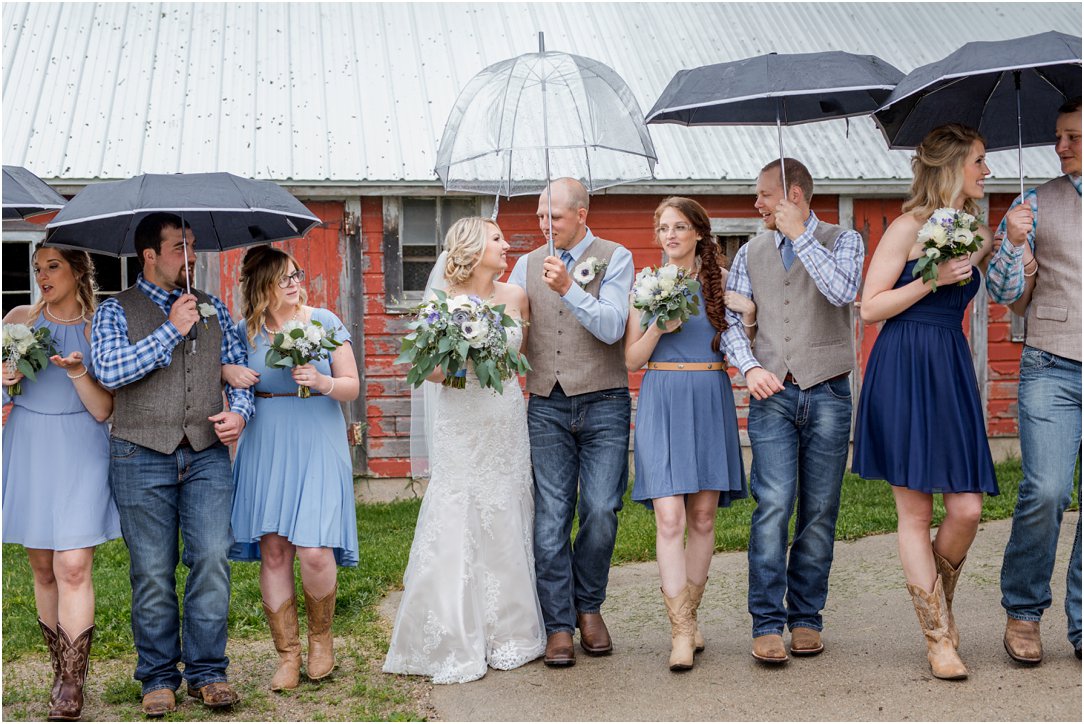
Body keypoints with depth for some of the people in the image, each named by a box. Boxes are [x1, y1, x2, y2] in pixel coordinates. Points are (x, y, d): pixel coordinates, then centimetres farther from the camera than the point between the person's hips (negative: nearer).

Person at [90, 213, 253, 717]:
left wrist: (239, 411, -3)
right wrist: (171, 330, -12)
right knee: (153, 572, 2)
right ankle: (159, 678, 15)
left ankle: (207, 672, 8)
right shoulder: (116, 310, 3)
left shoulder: (212, 309, 15)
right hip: (142, 457, -3)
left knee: (212, 560, -4)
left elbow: (238, 368, 17)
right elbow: (109, 371, -13)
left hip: (208, 454, 3)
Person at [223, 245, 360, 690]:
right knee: (272, 552, 2)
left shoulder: (324, 323, 2)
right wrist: (226, 372, -4)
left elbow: (352, 387, 2)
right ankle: (287, 655, 14)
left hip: (318, 444, -2)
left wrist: (322, 382, -19)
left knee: (314, 551, -11)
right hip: (265, 448, 2)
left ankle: (321, 637, 16)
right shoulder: (246, 331, 5)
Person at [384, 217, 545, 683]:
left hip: (506, 422, 4)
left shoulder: (516, 298, 5)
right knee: (454, 529, -3)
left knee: (505, 527, 7)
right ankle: (453, 643, 6)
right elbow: (430, 371, -4)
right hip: (460, 425, -3)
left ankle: (506, 632, 19)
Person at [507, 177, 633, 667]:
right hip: (547, 407, 3)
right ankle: (559, 625, 7)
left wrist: (569, 288, -23)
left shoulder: (615, 258, 1)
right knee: (550, 520, -1)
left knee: (600, 512, -6)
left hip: (603, 404, -2)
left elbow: (611, 327, -12)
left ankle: (588, 607, 18)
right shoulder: (528, 265, 13)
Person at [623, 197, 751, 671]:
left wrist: (746, 321, -5)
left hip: (710, 401, 2)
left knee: (703, 517, 5)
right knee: (669, 517, -11)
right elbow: (632, 360, 6)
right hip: (662, 401, -1)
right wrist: (659, 328, -9)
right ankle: (682, 631, -8)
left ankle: (688, 616, 19)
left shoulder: (721, 280, 9)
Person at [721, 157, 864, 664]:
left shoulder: (842, 240, 5)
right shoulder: (752, 252, 14)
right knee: (773, 505, -10)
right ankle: (767, 623, -6)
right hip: (772, 394, 1)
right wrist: (750, 368, -8)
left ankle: (806, 618, 13)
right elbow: (731, 319, 9)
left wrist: (799, 235, -10)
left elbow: (842, 291, -15)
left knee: (819, 511, 3)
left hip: (828, 393, -1)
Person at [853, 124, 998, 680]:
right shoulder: (909, 227, -4)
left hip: (951, 370, 5)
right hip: (902, 370, -5)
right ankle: (938, 638, 9)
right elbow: (870, 307, -6)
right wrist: (932, 280, -14)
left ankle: (940, 605, 24)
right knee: (914, 511, 0)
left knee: (967, 508, -3)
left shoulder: (976, 234, 15)